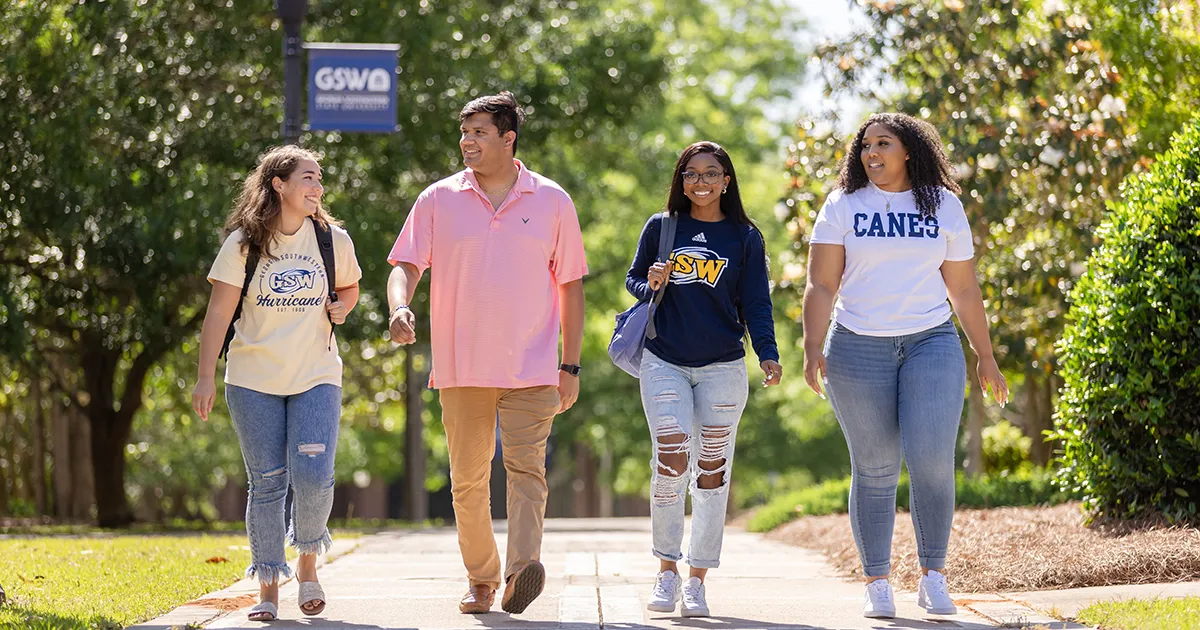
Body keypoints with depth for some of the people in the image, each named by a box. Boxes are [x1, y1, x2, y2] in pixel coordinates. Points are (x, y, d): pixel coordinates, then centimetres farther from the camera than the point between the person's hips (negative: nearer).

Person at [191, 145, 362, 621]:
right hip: (253, 381, -1)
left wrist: (341, 306, -2)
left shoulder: (333, 240, 3)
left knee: (313, 476, -13)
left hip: (316, 379, 1)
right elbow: (219, 312, -2)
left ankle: (308, 563, 12)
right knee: (266, 483, 0)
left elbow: (349, 287, 21)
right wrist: (206, 378, -7)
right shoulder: (243, 243, -3)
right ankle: (268, 587, 9)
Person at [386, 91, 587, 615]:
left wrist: (570, 366, 7)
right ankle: (481, 578, 18)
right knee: (468, 480, 6)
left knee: (526, 468, -17)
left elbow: (570, 286, 9)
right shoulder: (439, 200, 6)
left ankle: (522, 569, -29)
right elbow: (406, 264, 5)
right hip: (460, 369, 2)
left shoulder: (552, 202, 5)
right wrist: (400, 306, -19)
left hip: (532, 369, -2)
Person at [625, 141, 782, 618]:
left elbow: (756, 304, 3)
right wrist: (651, 285, -9)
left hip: (723, 368, 1)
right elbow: (632, 280, 15)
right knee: (672, 458, -15)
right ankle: (667, 570, -2)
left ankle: (697, 580, 9)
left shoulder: (745, 237, 5)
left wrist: (768, 355, -12)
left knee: (712, 468, 1)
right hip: (664, 363, 0)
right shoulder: (661, 228, 7)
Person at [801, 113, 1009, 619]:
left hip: (932, 345, 0)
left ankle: (933, 576, -1)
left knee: (931, 459, -14)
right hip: (858, 349, 0)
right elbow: (821, 286, -1)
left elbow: (964, 291, 11)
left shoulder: (943, 206, 7)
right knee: (874, 470, 3)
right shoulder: (843, 207, 4)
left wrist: (985, 357, 11)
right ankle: (876, 585, 11)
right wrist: (812, 348, -13)